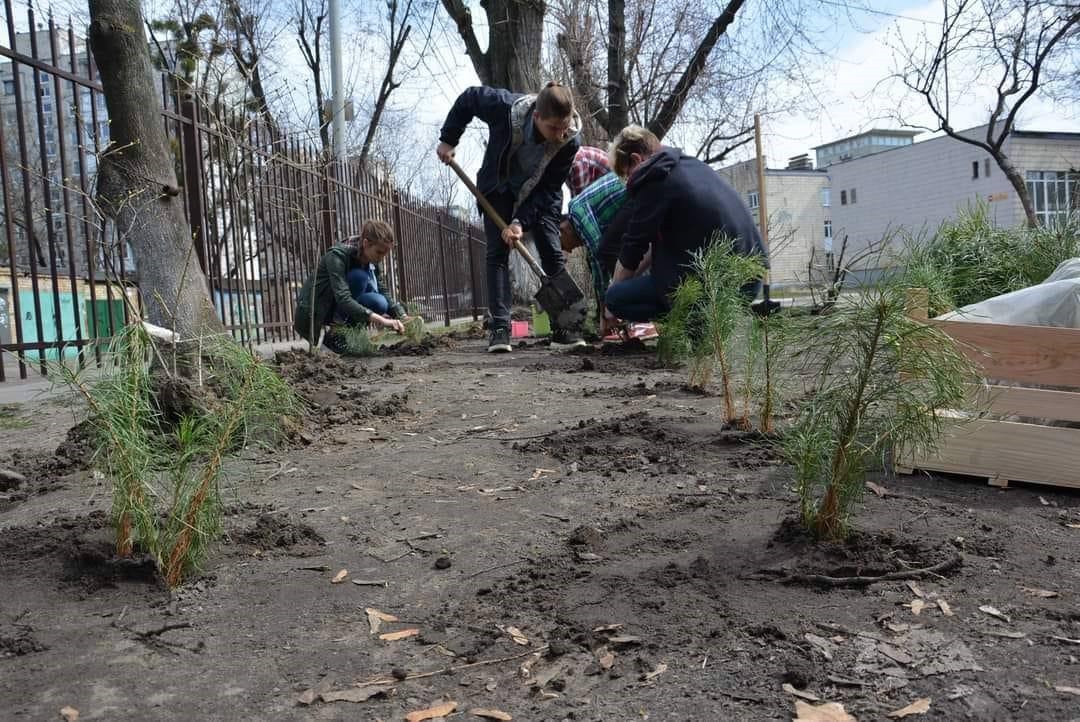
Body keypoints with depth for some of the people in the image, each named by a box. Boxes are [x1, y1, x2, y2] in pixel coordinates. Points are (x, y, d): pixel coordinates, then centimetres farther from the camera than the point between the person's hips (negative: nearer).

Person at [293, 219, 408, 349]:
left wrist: (403, 316, -19)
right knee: (359, 276, -27)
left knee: (380, 303, -19)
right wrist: (380, 320, -47)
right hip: (312, 314, -6)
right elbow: (343, 298, -37)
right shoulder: (337, 256, -26)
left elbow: (382, 292, -2)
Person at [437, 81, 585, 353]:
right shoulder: (505, 107, -33)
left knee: (553, 253, -8)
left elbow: (549, 189, -23)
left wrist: (521, 221, -32)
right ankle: (500, 328, -9)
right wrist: (448, 139, -10)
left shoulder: (570, 141, -30)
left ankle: (563, 327, -4)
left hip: (539, 196, 1)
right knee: (497, 253, -8)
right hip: (499, 188, 0)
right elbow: (468, 98, -13)